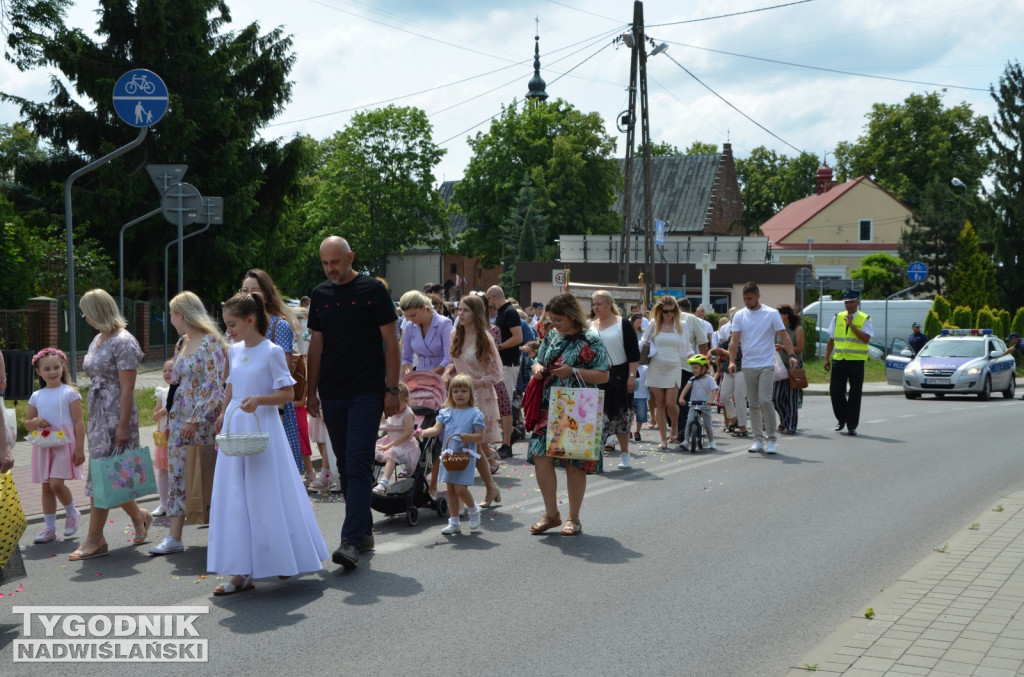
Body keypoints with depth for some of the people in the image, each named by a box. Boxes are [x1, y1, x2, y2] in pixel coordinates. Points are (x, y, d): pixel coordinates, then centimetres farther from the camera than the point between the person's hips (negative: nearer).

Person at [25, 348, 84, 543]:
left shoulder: (69, 393, -4)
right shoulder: (36, 396, 10)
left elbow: (79, 422, -6)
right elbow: (27, 423, 17)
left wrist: (79, 449, -11)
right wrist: (36, 422, -7)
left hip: (64, 444, -5)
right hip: (43, 446, 5)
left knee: (56, 483, -16)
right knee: (46, 487, 7)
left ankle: (72, 513, 10)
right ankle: (49, 528, 16)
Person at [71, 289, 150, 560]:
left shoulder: (123, 342, -14)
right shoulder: (98, 340, 14)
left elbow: (128, 387, -17)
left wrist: (123, 426, -20)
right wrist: (91, 420, 16)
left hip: (116, 416, -9)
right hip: (98, 415, 9)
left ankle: (95, 539, 0)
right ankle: (139, 516, 29)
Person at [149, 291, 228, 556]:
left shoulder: (210, 342, -12)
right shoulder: (183, 344, 14)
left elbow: (215, 385, -17)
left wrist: (196, 419, -19)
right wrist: (170, 418, 16)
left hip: (203, 420, -8)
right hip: (180, 419, 8)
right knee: (177, 475, 4)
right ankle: (174, 537, 7)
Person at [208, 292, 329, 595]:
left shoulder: (272, 351, -9)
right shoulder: (235, 351, 10)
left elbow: (287, 393, -11)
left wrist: (258, 400, -25)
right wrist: (223, 417, 18)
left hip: (262, 428, -6)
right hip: (235, 428, 7)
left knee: (267, 497, -1)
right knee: (234, 499, 4)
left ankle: (284, 559, 17)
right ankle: (242, 572, 7)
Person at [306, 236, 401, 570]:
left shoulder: (373, 290, -3)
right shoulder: (320, 295, 11)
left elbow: (391, 342, -3)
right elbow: (316, 345, 15)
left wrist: (392, 389, -8)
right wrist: (311, 390, 10)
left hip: (367, 392, -5)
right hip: (332, 393, 5)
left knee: (358, 465, -12)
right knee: (345, 467, 10)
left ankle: (352, 541, -14)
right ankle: (365, 531, 21)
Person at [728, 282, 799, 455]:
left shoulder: (771, 314, -1)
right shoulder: (739, 316, 7)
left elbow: (784, 336, -2)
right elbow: (734, 340, 3)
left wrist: (791, 355, -17)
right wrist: (732, 361, -10)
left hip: (767, 365, -4)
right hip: (748, 366, 4)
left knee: (765, 401, -13)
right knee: (754, 404, 7)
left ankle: (771, 439, -5)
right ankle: (758, 439, 13)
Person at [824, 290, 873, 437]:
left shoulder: (865, 319, 0)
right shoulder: (837, 318, 10)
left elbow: (866, 338, -15)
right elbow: (831, 340, 14)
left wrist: (851, 325, -17)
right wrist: (827, 359, 10)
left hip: (856, 361, -3)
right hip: (838, 360, 3)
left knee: (855, 395, 3)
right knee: (835, 392, 0)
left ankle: (852, 426, 13)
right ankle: (841, 419, 23)